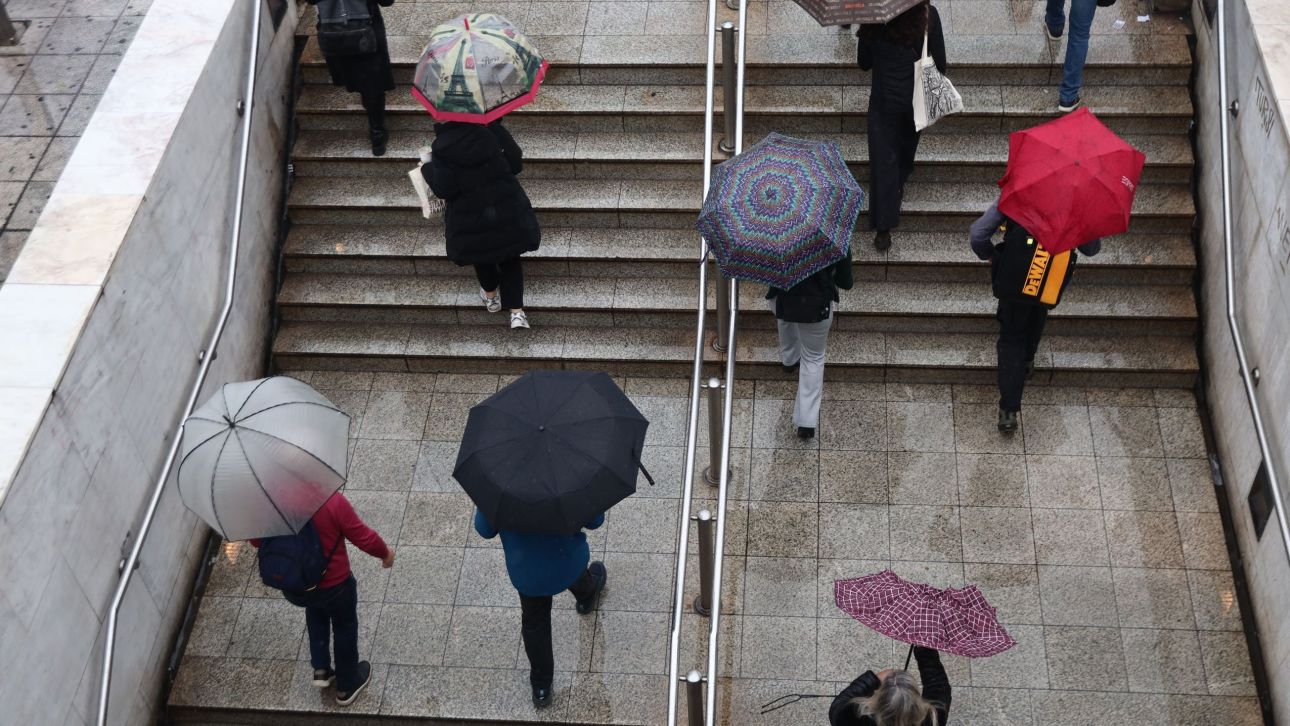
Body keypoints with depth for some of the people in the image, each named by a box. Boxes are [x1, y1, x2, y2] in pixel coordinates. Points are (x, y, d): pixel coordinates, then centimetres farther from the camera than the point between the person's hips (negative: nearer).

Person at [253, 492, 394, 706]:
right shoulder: (332, 501, -29)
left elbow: (256, 540, 1)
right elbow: (364, 538, -18)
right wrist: (385, 553, 4)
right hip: (334, 586, -3)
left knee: (316, 609, 37)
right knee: (345, 628, 25)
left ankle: (321, 670, 33)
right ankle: (347, 687, 43)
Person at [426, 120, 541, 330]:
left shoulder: (441, 147, -12)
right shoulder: (493, 129, -7)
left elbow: (444, 189, -15)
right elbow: (516, 164, -5)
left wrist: (427, 169, 3)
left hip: (472, 218, -1)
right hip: (508, 210, 1)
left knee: (482, 254, 28)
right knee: (510, 257, 19)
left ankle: (491, 296, 50)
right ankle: (516, 312, 10)